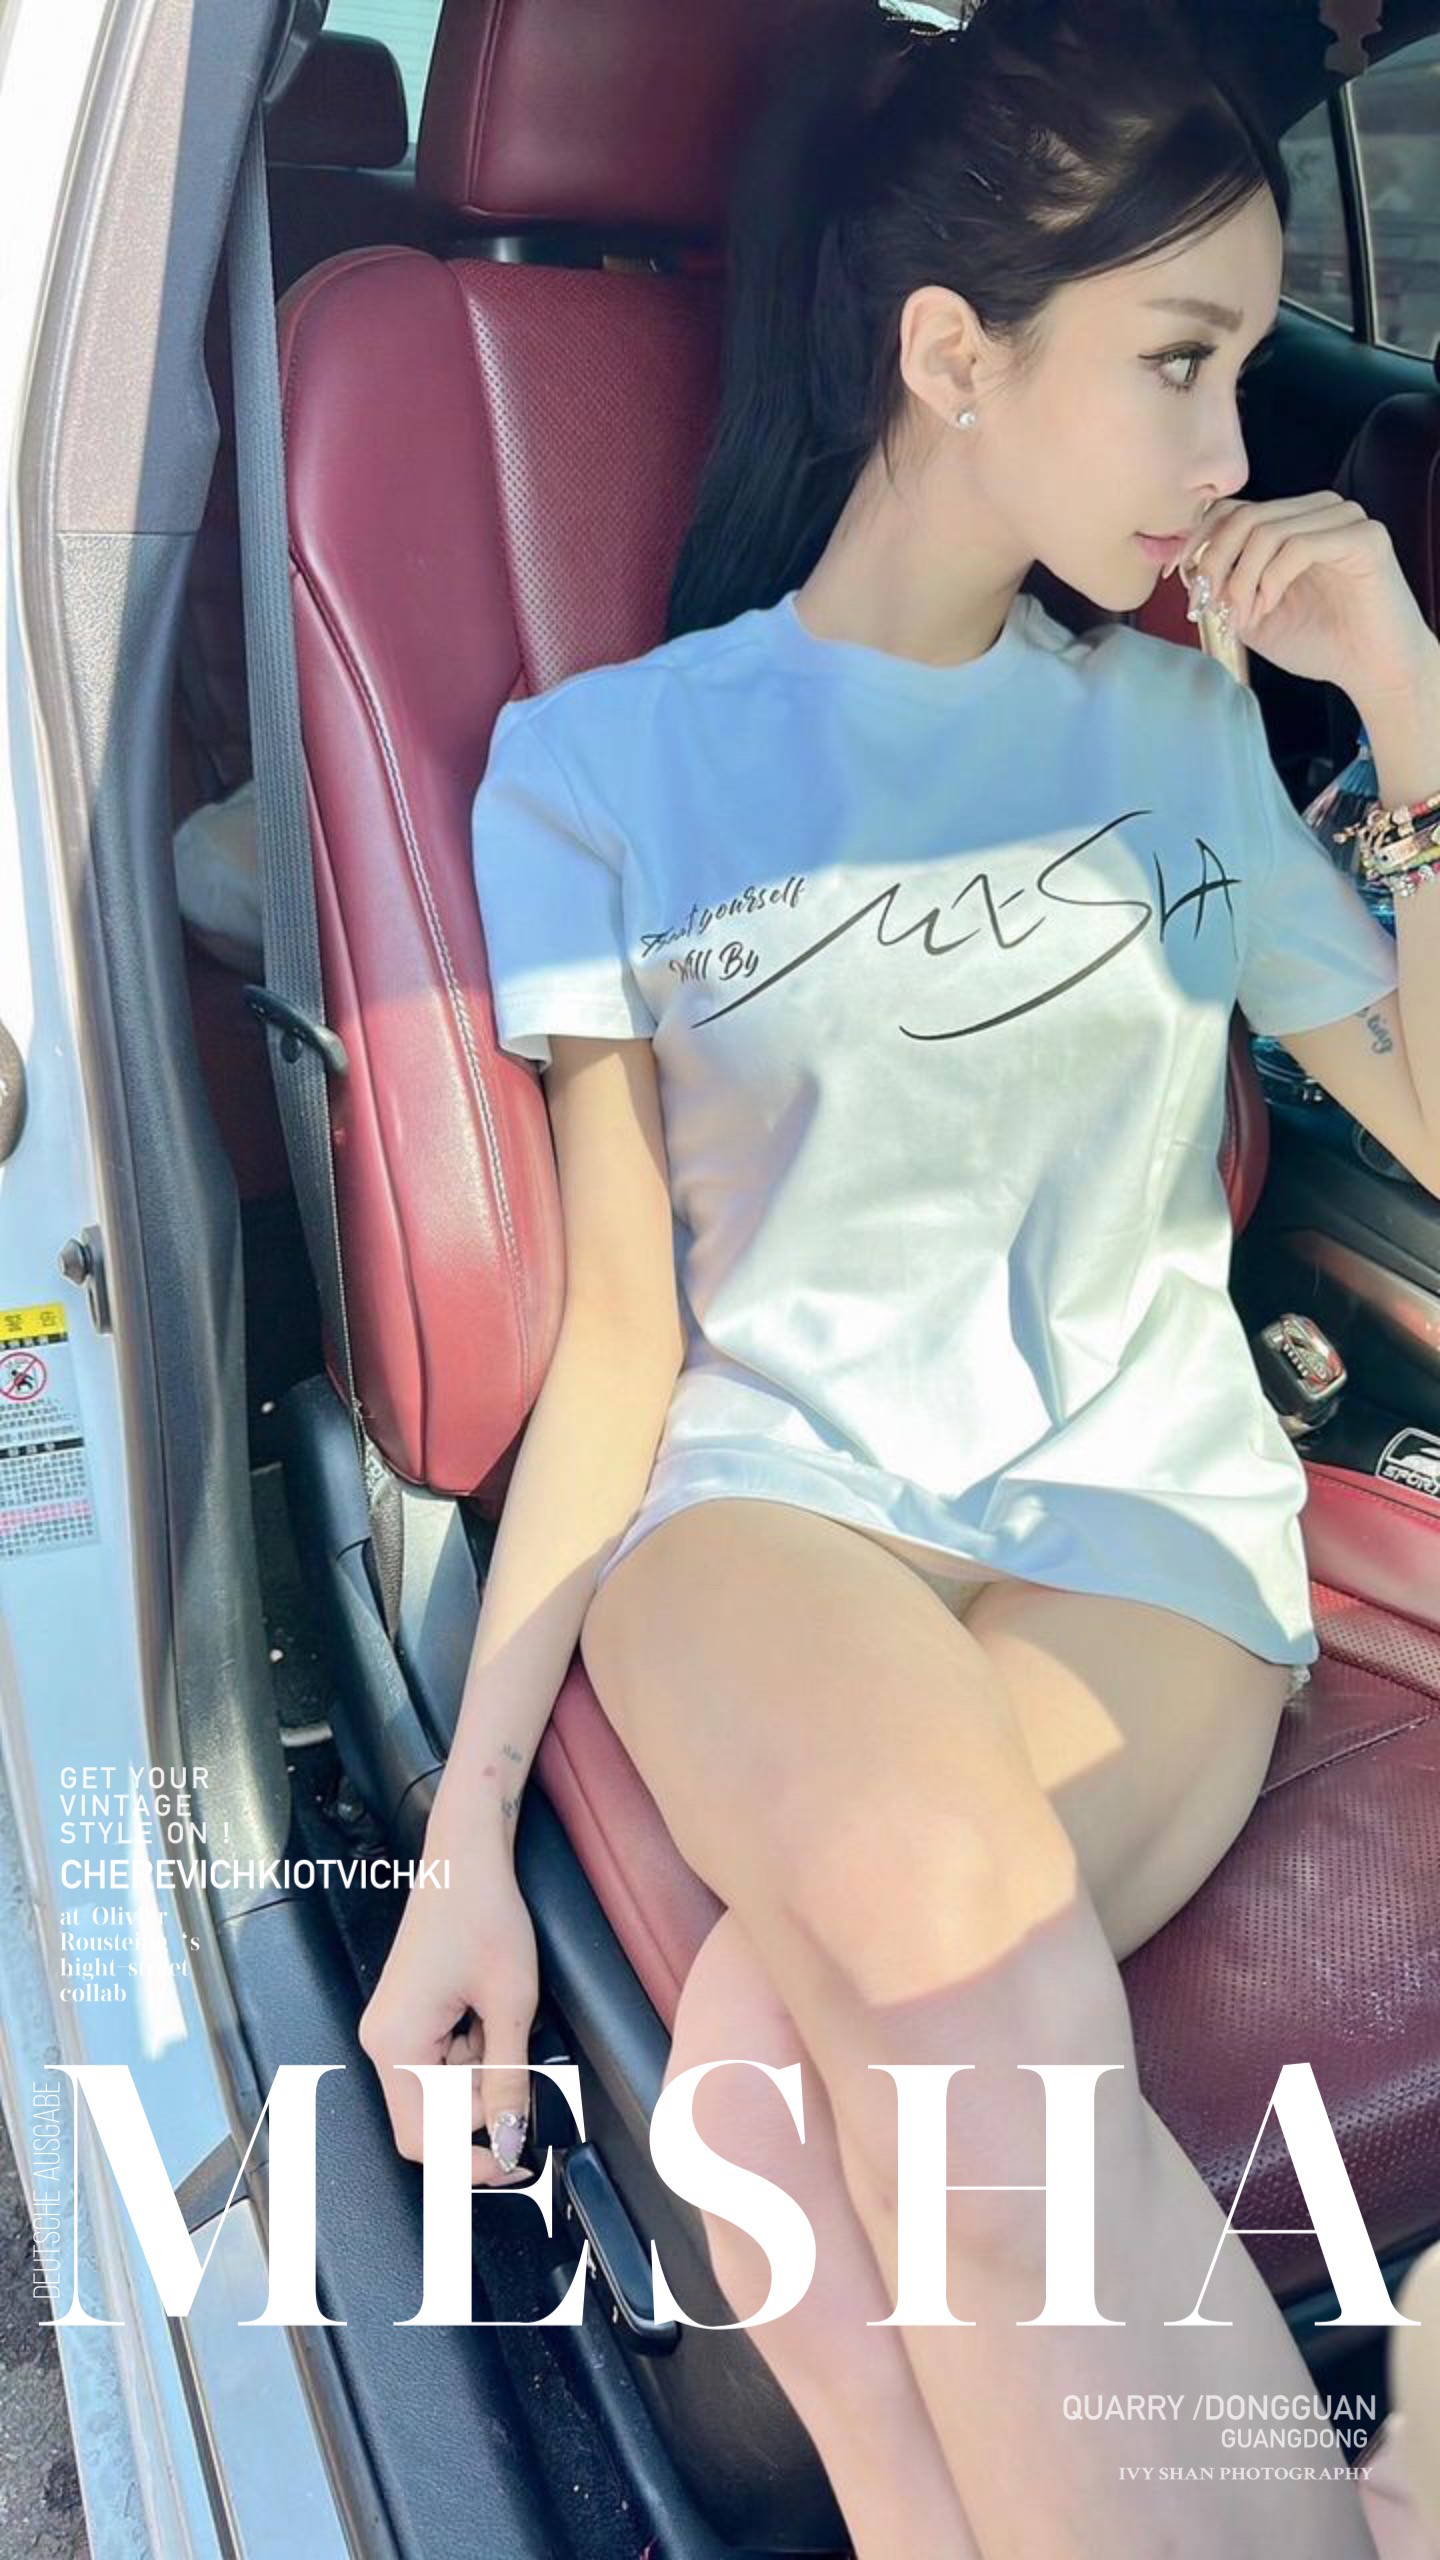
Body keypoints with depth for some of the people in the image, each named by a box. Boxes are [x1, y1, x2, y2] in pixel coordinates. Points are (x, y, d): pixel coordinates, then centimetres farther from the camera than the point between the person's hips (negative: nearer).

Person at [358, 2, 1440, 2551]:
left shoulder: (1179, 725, 10)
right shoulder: (610, 758, 2)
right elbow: (621, 1323, 2)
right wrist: (474, 1826, -5)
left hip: (1140, 1515, 1)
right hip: (772, 1489, 0)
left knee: (797, 2030, -30)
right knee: (981, 1979, -33)